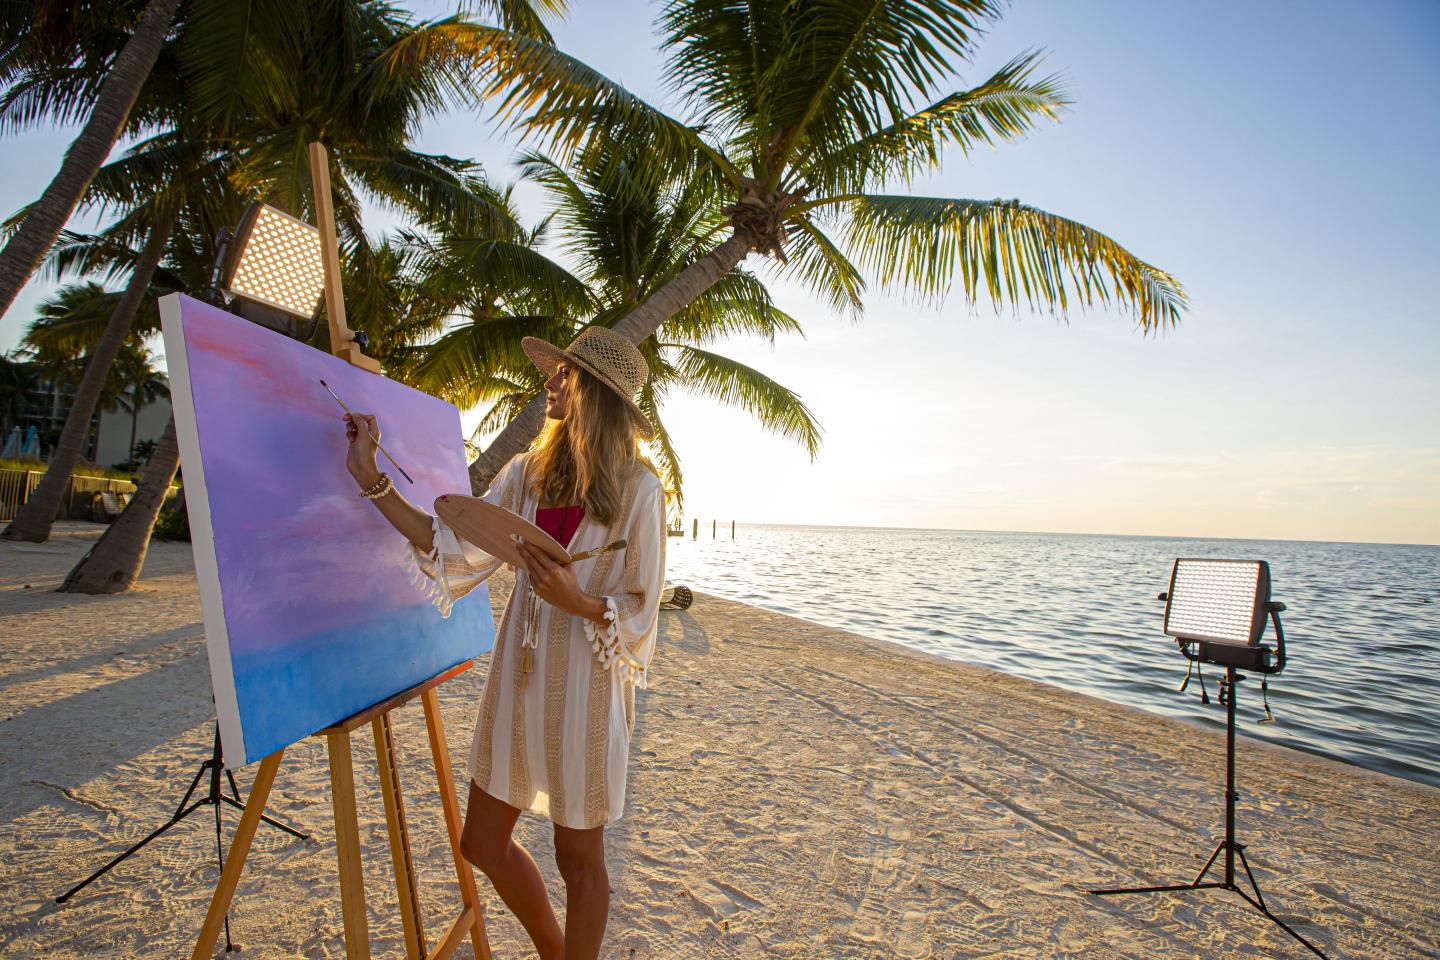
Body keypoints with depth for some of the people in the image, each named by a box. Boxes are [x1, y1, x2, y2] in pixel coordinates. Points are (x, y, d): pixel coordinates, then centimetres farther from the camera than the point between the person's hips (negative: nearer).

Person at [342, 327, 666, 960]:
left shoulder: (637, 489, -12)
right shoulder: (526, 472, 3)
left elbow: (641, 611, -9)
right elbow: (457, 546, 2)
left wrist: (577, 602, -28)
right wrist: (370, 478, 1)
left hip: (586, 683, -6)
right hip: (519, 674, 6)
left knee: (578, 856, 12)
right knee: (482, 843, 18)